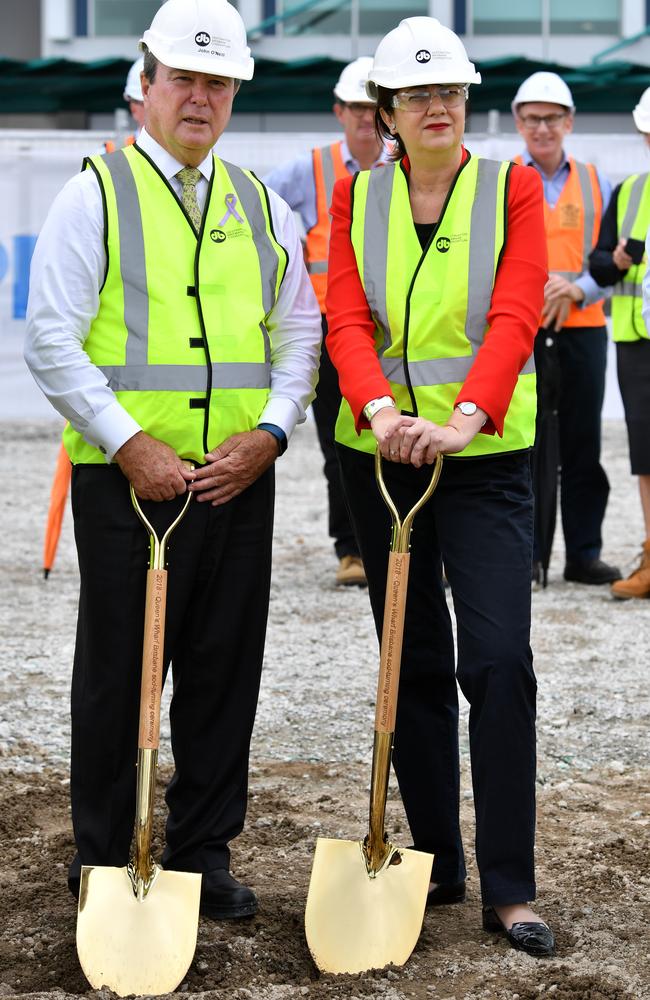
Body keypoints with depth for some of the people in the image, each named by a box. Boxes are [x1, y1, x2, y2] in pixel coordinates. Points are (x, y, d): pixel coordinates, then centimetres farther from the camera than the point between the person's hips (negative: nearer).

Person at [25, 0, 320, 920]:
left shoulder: (261, 207, 13)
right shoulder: (97, 193, -1)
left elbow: (299, 337, 13)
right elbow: (53, 342, -7)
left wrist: (269, 433, -3)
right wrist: (131, 444, -14)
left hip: (239, 481, 4)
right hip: (125, 476, -4)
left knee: (225, 674, 8)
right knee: (117, 674, 4)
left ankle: (204, 853, 22)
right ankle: (103, 864, 17)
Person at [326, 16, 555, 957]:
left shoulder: (514, 189, -1)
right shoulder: (357, 197, 5)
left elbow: (516, 316, -13)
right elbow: (347, 319, -6)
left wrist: (467, 415, -29)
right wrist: (380, 408, -25)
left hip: (486, 455, -2)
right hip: (380, 450, 3)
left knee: (499, 659, -10)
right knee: (414, 661, 9)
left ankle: (509, 887, -4)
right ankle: (436, 866, 19)